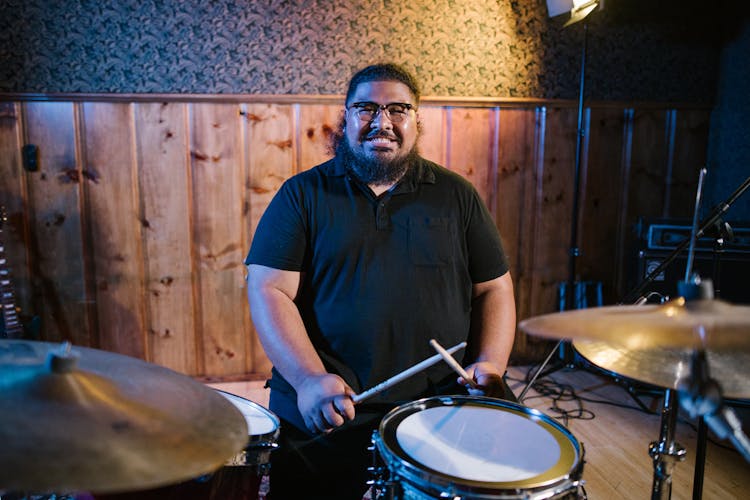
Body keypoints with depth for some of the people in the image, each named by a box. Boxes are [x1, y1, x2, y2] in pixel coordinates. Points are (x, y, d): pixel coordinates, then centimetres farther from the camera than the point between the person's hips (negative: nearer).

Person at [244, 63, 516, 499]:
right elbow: (270, 291, -5)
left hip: (444, 403, 2)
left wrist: (489, 366, -6)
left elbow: (493, 288, 9)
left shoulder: (456, 195, 8)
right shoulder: (303, 194, 2)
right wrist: (309, 378, -19)